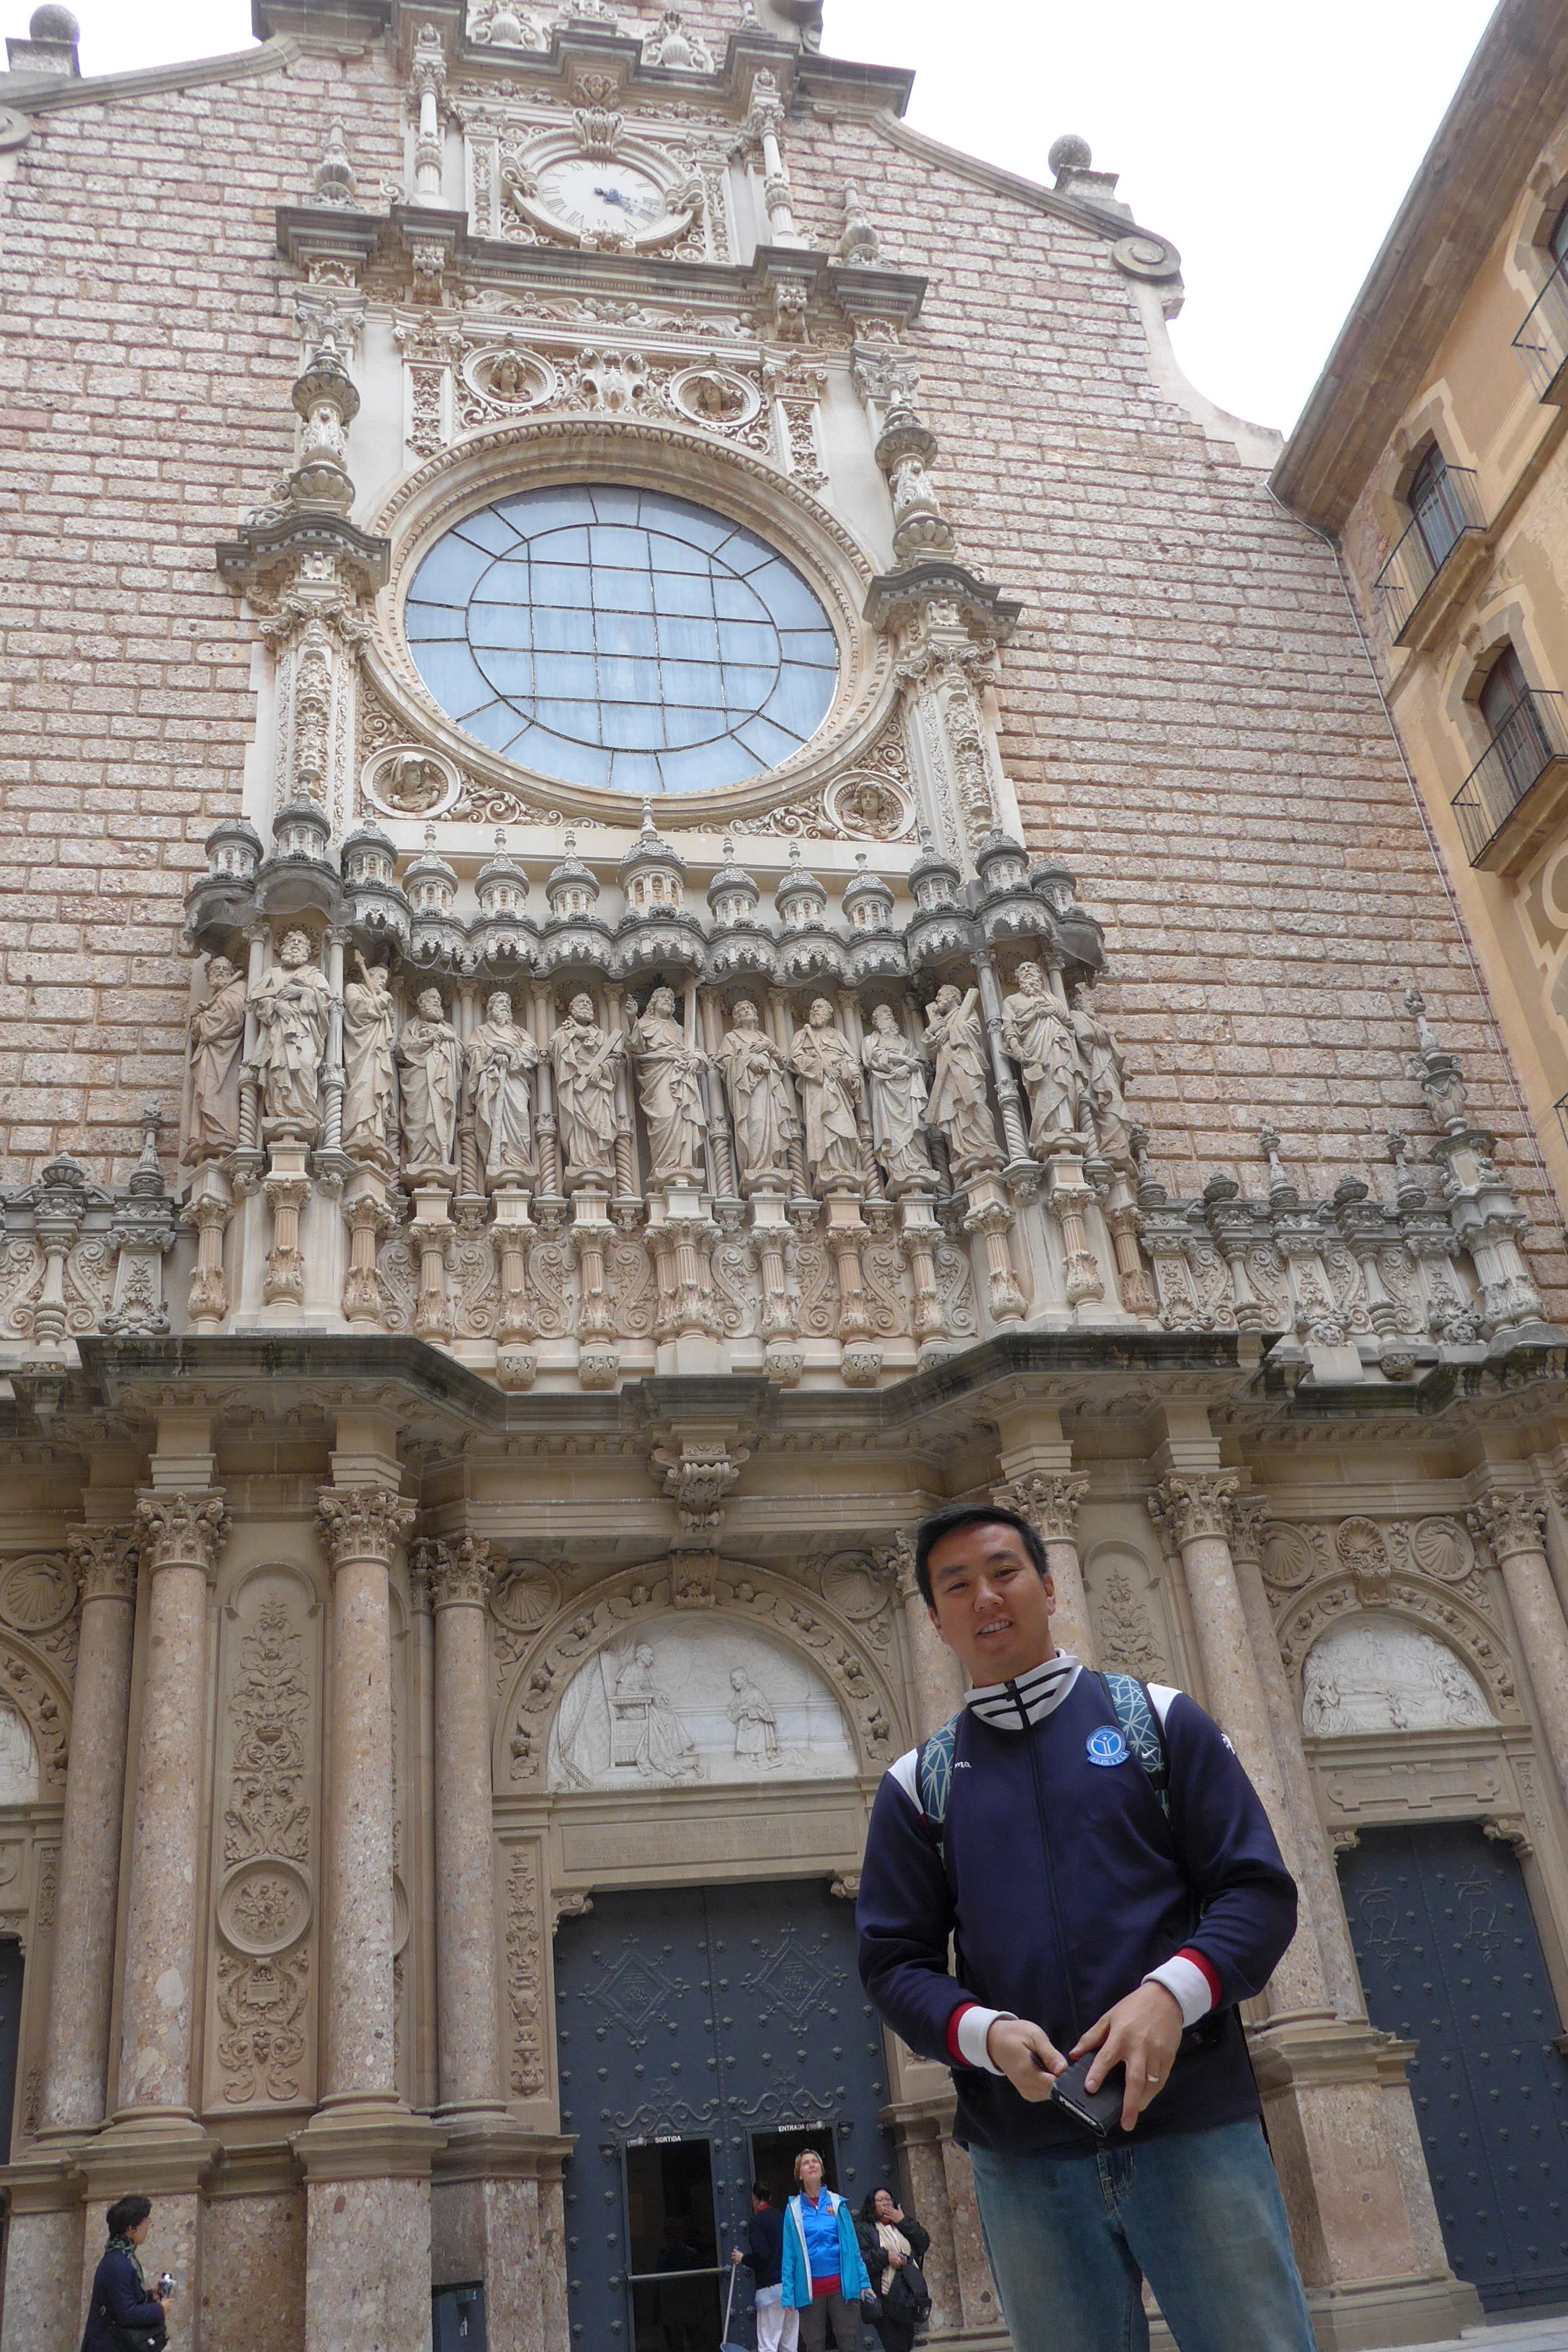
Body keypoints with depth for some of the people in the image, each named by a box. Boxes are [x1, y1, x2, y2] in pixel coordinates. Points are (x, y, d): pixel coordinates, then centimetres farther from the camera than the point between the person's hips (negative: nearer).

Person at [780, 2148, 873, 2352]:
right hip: (810, 2290, 0)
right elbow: (789, 2254, 3)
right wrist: (788, 2294, -4)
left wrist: (863, 2281, -1)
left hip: (842, 2286, 0)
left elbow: (852, 2246, 7)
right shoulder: (793, 2209, 6)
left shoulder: (837, 2203, 8)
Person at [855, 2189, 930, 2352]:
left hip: (908, 2296, 5)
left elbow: (925, 2244, 5)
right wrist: (885, 2256, -18)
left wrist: (903, 2222, -2)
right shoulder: (863, 2229, 3)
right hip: (884, 2300, -5)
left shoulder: (904, 2225, 18)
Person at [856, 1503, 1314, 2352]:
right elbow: (894, 1961, 8)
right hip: (1024, 2157, 1)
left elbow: (1257, 1889, 2)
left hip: (1196, 2123, -1)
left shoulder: (1160, 1720, 7)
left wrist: (1174, 1991, -16)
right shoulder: (917, 1783, 10)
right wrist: (984, 2033, -13)